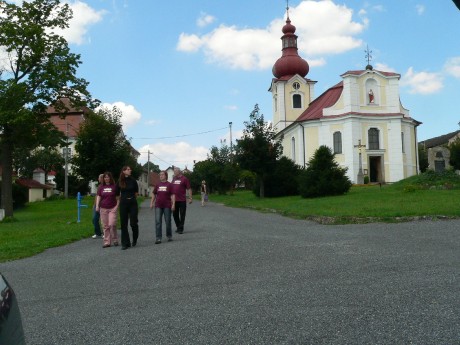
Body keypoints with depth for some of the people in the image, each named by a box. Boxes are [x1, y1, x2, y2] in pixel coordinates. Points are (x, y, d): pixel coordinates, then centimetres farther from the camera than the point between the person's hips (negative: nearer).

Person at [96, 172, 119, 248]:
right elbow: (98, 197, 6)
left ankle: (115, 240, 7)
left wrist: (117, 206, -7)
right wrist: (97, 206, -7)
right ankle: (107, 242, 10)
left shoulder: (114, 186, 1)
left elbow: (117, 197, 3)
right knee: (105, 226, 4)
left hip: (112, 208, -3)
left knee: (112, 224, -11)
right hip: (103, 208, 3)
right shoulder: (101, 187, 8)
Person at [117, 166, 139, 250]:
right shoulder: (119, 181, 2)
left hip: (133, 203, -1)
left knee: (133, 223, -4)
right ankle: (125, 243, 9)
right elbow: (118, 194, 9)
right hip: (123, 204, 1)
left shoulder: (133, 181, 1)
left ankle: (135, 239, 24)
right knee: (124, 224, 1)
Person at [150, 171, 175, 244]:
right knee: (158, 222, -4)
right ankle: (158, 238, -2)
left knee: (168, 221, 7)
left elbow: (172, 195, -3)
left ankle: (169, 236, 23)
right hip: (158, 206, 3)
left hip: (167, 206, -3)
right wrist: (151, 203, 9)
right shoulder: (157, 185, 9)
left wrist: (173, 204, -11)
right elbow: (154, 194, 16)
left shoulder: (169, 185, -1)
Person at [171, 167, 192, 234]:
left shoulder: (184, 179, -4)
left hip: (182, 200, -6)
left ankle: (181, 228, 7)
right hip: (174, 200, 6)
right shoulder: (174, 179, 13)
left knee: (182, 215, 1)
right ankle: (178, 227, 27)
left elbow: (189, 189, -5)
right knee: (175, 214, 12)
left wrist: (190, 198, -10)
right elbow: (171, 188, 20)